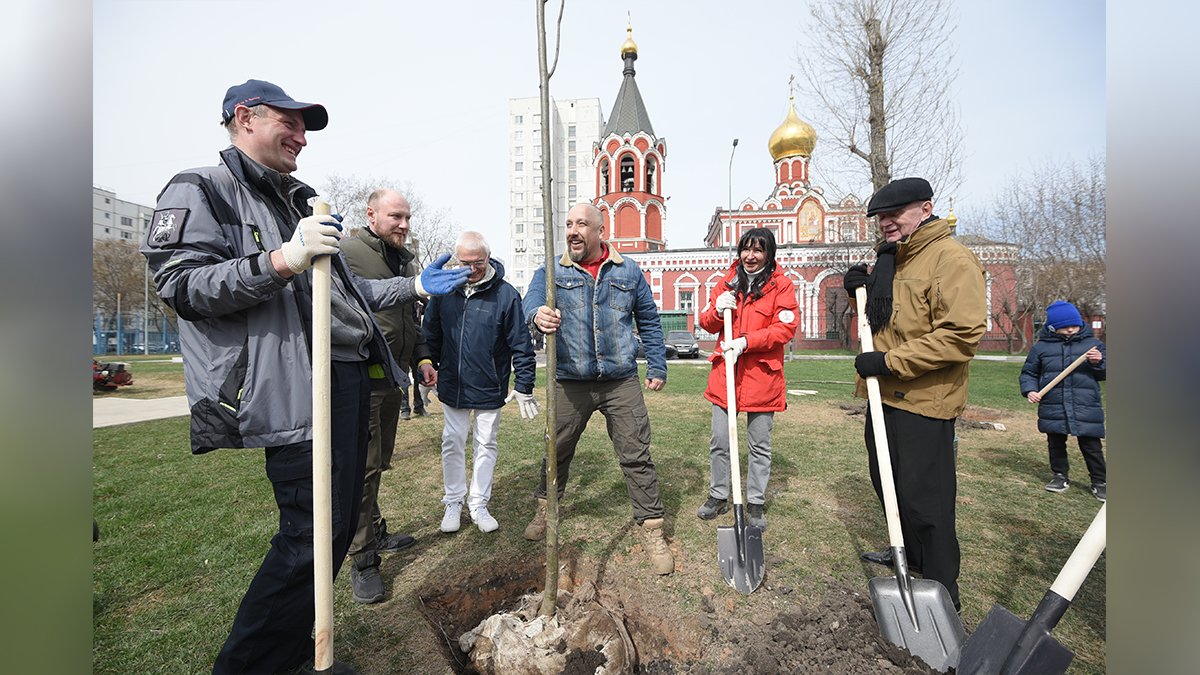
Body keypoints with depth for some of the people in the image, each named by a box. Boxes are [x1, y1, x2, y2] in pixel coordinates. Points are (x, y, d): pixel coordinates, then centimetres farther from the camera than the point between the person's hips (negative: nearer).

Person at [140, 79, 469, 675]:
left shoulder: (297, 200, 28)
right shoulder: (201, 189, 3)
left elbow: (342, 290, 29)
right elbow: (178, 284, -11)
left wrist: (415, 286, 22)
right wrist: (283, 260, -22)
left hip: (351, 376, 9)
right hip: (295, 388, -9)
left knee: (340, 521, 12)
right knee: (311, 533, -7)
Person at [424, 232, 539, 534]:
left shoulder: (506, 294, -11)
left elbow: (521, 344, -8)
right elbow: (431, 332, 12)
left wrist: (524, 387, -8)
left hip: (490, 387, -2)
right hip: (452, 385, 3)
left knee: (486, 444, 11)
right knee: (452, 443, 11)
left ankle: (478, 504, 28)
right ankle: (453, 503, 30)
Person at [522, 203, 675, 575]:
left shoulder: (628, 271, 8)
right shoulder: (552, 271, 5)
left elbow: (649, 320, 13)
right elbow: (533, 298, -15)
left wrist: (657, 366, 9)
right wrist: (539, 314, -39)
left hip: (621, 381, 0)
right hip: (571, 382, 1)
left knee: (636, 456, 1)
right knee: (557, 451, 15)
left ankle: (652, 530, 17)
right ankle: (545, 509, 40)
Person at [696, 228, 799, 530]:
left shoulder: (781, 285, 1)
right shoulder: (728, 282, 11)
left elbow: (785, 328, -9)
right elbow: (708, 324, 11)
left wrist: (745, 341, -20)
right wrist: (717, 310, -11)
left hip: (762, 375, -2)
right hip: (725, 372, 3)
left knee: (759, 444, 8)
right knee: (719, 441, 8)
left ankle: (755, 503, 26)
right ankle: (718, 496, 27)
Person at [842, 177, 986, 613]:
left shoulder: (952, 259, -13)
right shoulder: (890, 261, 15)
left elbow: (961, 335, -22)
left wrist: (891, 361, -23)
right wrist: (860, 294, 4)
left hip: (924, 401, -9)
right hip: (886, 396, 9)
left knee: (923, 496, 0)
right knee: (888, 482, 21)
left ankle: (942, 591, 19)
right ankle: (908, 552, 44)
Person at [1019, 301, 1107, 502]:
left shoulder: (1093, 344, 7)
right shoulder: (1041, 347, 5)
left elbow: (1103, 374, 8)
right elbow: (1028, 372, 11)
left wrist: (1098, 362, -13)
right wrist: (1029, 390, -5)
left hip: (1086, 407, 0)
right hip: (1053, 408, 1)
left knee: (1091, 445, 4)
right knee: (1056, 443, 12)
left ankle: (1099, 481, 21)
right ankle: (1061, 476, 27)